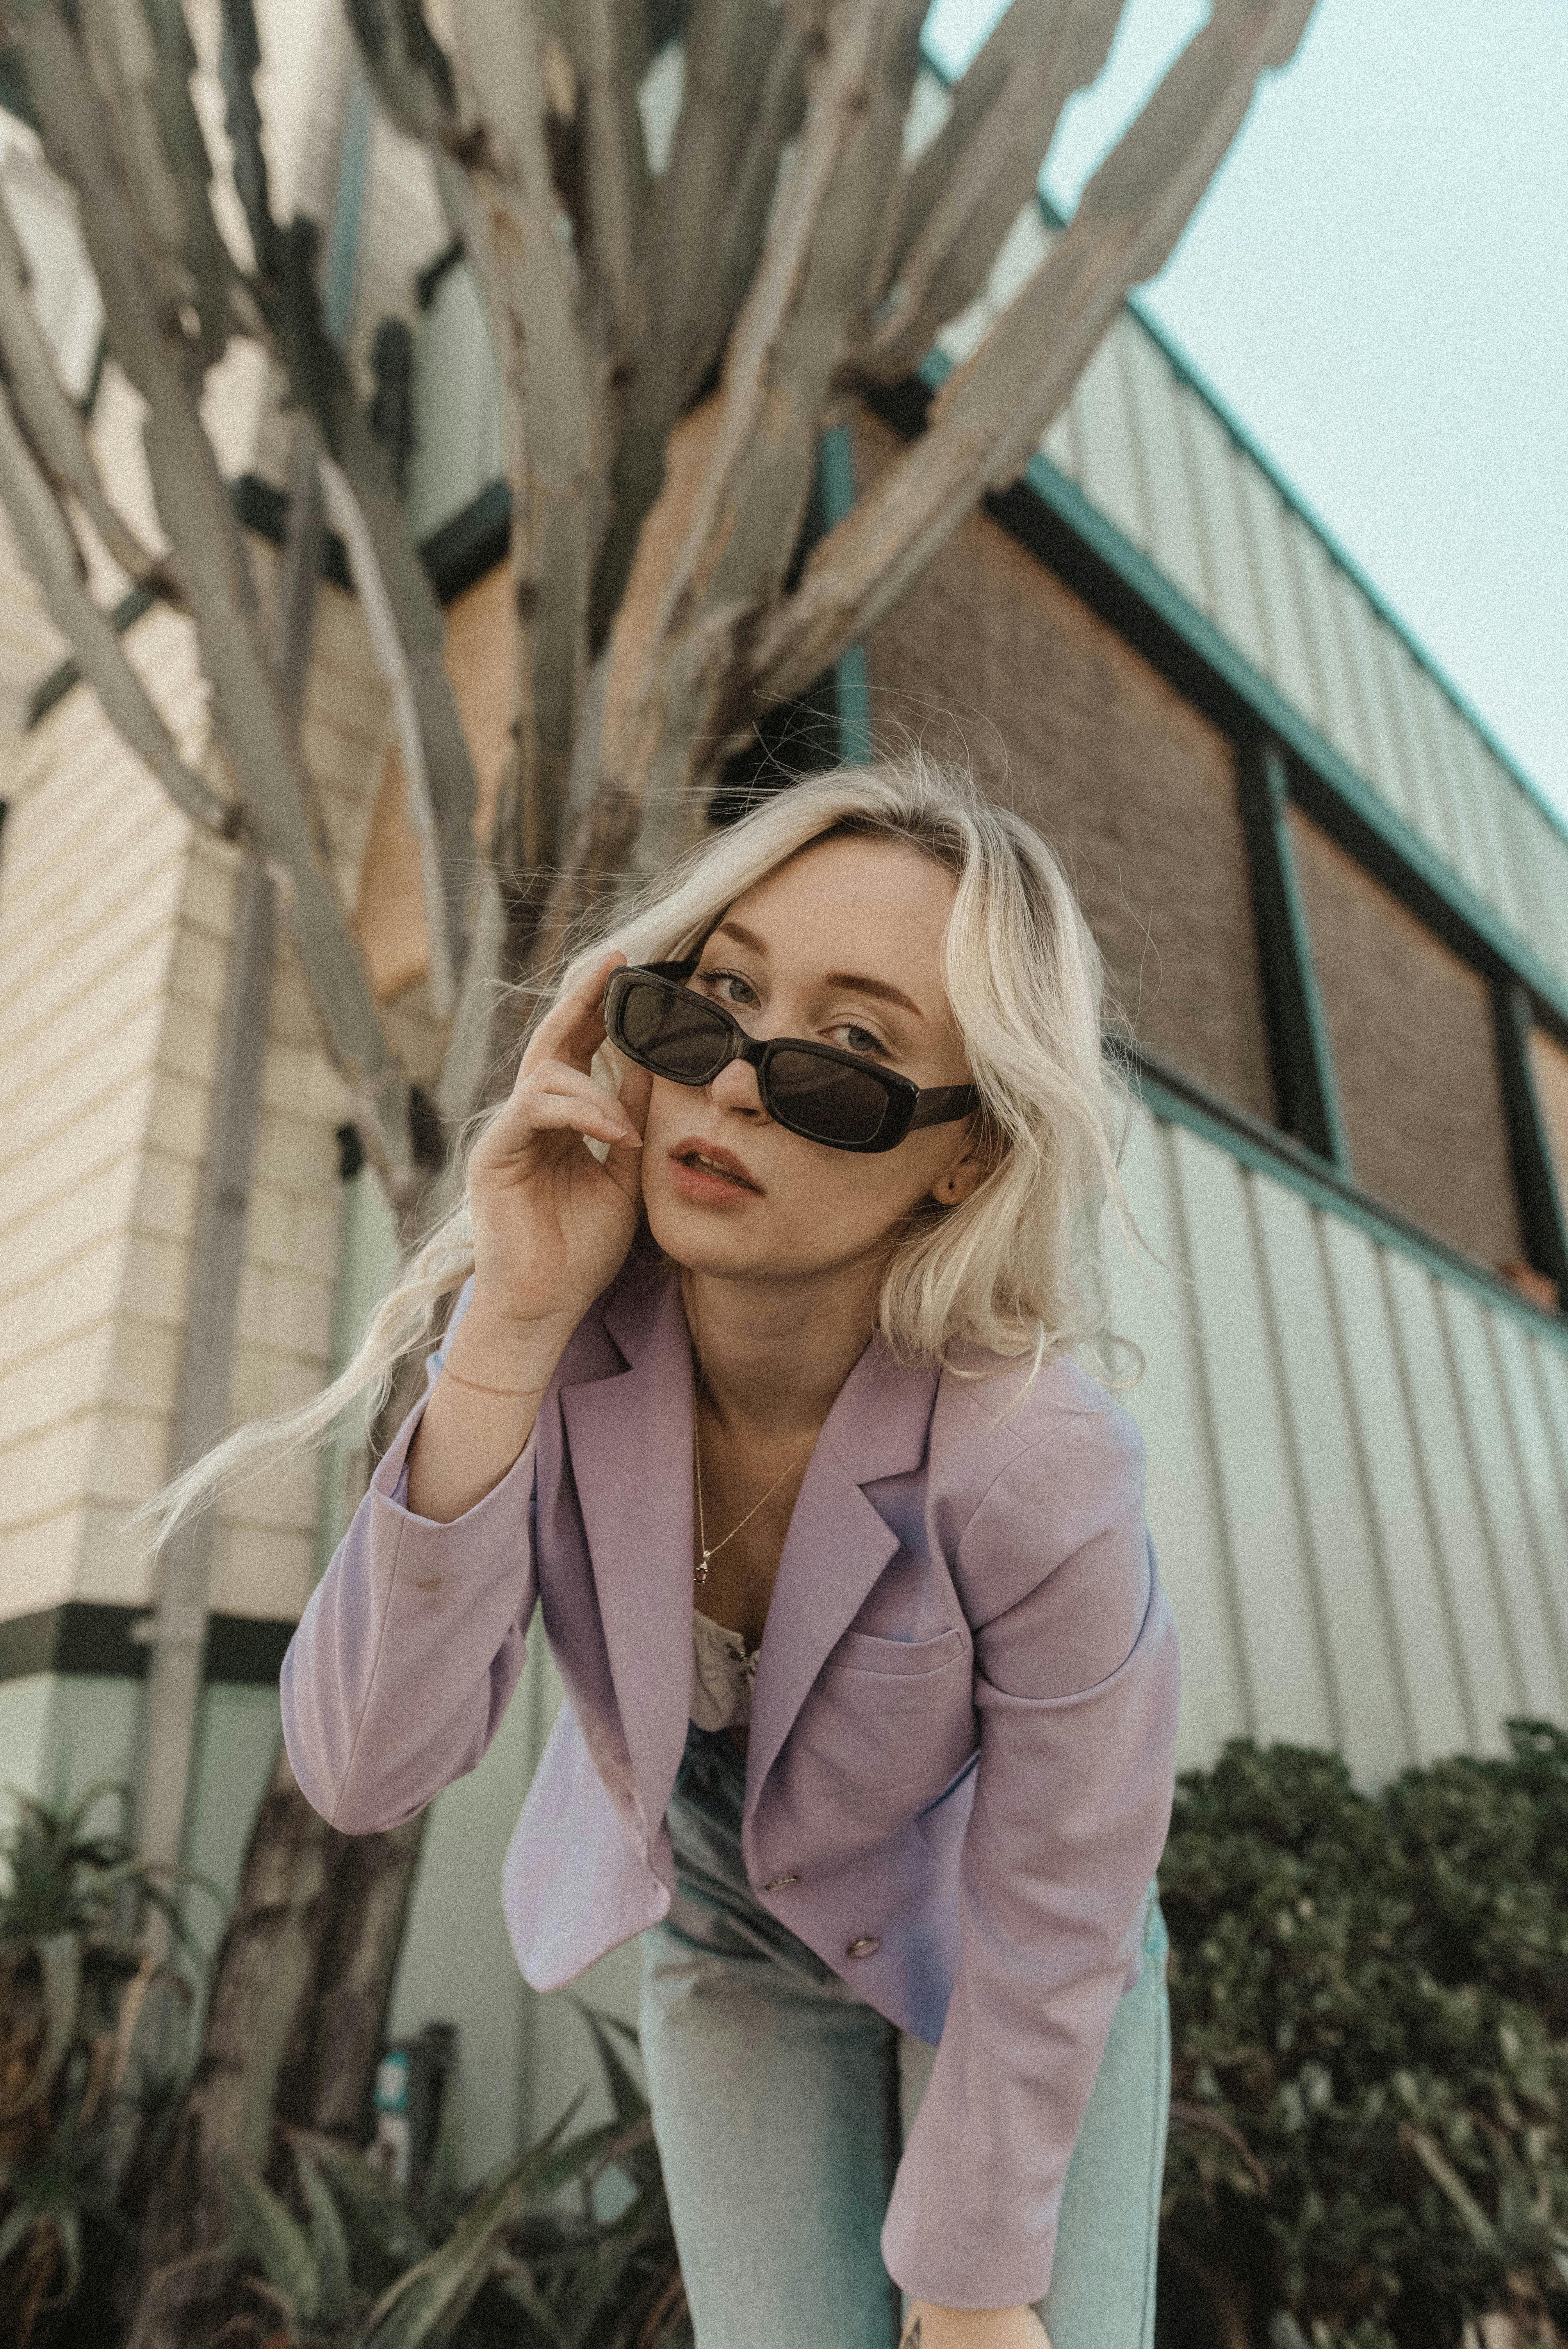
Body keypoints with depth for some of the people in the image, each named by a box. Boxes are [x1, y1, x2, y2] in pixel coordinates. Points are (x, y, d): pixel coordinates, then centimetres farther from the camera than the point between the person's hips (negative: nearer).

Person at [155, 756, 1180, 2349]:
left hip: (983, 1954, -1)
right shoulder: (562, 1332, -27)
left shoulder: (1040, 1476, -37)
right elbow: (366, 1771, -31)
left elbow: (1049, 1932, -21)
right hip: (726, 1933, 2)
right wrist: (512, 1333, -42)